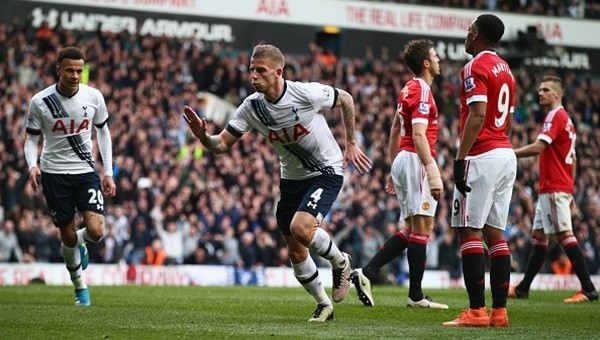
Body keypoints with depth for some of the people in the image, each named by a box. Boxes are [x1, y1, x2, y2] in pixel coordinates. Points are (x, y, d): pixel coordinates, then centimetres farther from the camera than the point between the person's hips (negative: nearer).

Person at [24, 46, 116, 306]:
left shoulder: (94, 97, -5)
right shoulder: (40, 101, -10)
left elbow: (103, 132, 9)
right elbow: (31, 139, 0)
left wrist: (108, 172, 5)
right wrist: (32, 166, -20)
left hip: (86, 171, 1)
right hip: (54, 174, -1)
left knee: (95, 232, -14)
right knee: (68, 237, 3)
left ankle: (79, 243, 24)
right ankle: (80, 287, 27)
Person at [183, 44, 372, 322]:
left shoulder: (307, 93, -23)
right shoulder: (251, 106, -12)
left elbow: (345, 99, -4)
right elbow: (222, 144, -10)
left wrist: (351, 143, 3)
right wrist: (203, 136, -32)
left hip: (327, 171, -5)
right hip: (292, 178, 5)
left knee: (300, 228, -28)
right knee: (295, 250, 5)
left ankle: (340, 262, 2)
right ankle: (323, 304, 27)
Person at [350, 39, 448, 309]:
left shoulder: (408, 89, 18)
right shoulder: (421, 91, -12)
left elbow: (395, 131, 23)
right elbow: (419, 136, -21)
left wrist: (394, 169, 27)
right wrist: (433, 173, -27)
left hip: (403, 159, 10)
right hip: (416, 160, -10)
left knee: (410, 231, 11)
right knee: (422, 229, -5)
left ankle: (366, 272, 4)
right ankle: (416, 295, -3)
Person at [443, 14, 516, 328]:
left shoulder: (475, 68, -9)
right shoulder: (505, 70, 18)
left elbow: (477, 116, -19)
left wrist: (459, 160, -21)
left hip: (482, 156, -9)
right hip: (507, 155, 9)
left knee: (469, 231, -8)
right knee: (495, 233, 9)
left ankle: (477, 311, -13)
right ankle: (499, 310, 7)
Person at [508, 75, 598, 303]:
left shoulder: (556, 116, -11)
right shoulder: (566, 119, 20)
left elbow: (538, 147, -23)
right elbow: (572, 159, 22)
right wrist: (571, 191, 23)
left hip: (554, 189, -10)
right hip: (549, 189, 10)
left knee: (564, 235, -12)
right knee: (538, 236, 12)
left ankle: (588, 289, -14)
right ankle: (522, 289, 16)